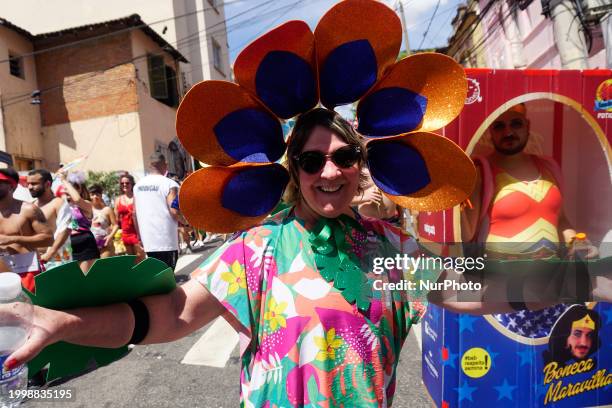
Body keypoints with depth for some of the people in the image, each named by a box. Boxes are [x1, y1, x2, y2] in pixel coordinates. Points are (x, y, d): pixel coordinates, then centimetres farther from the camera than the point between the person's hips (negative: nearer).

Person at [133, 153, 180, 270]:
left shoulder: (138, 185, 9)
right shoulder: (169, 184, -10)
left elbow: (135, 213, 12)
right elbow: (174, 212, -17)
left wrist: (140, 236, 20)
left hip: (147, 240, 6)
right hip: (166, 240, -6)